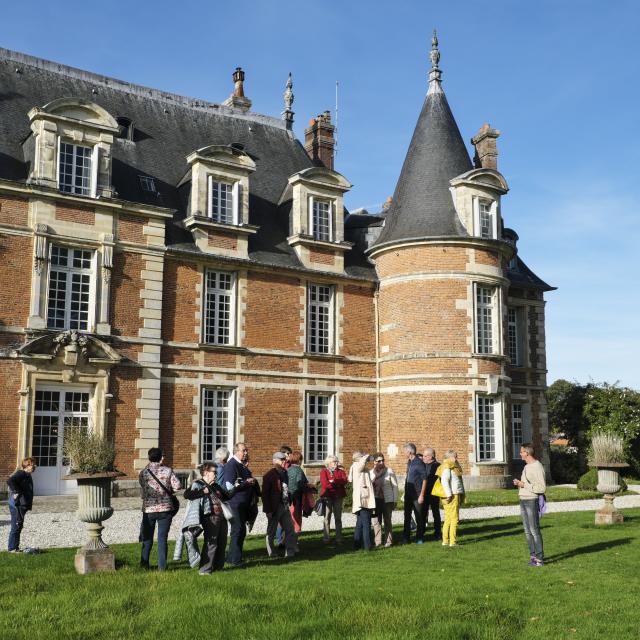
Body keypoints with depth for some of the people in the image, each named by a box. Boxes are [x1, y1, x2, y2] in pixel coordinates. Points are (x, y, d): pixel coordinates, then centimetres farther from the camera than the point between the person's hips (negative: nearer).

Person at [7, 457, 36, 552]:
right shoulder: (20, 474, -15)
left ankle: (16, 547, 24)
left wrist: (29, 504, 16)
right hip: (17, 504, -10)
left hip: (22, 505, 10)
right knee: (16, 526, -3)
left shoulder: (27, 476, 15)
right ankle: (12, 548, 5)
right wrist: (16, 492, -30)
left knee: (19, 526, 15)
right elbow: (10, 481, -32)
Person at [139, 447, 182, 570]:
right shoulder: (168, 471, -7)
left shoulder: (144, 472, -4)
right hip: (165, 509, -1)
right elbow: (177, 486, -10)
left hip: (148, 509, 1)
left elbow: (142, 483, 11)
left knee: (147, 537, 16)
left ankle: (144, 563, 22)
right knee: (162, 538, 5)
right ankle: (162, 566, 6)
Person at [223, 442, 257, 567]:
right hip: (236, 504, -9)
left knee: (241, 531, 15)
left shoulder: (242, 465, 15)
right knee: (238, 531, -5)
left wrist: (252, 481, 7)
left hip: (244, 504, 10)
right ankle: (235, 560, 3)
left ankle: (232, 557, 25)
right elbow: (230, 486, -23)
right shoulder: (231, 465, -15)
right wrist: (247, 482, -17)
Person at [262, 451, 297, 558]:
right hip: (274, 508, -7)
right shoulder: (269, 475, -14)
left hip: (285, 506, 7)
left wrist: (288, 503, 5)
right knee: (271, 532, 8)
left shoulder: (284, 473, 8)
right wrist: (268, 510, -18)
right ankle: (271, 554, 19)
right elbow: (265, 494, -16)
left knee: (290, 530, 7)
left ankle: (290, 552, 14)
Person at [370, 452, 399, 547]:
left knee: (387, 521, 3)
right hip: (376, 500, 3)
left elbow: (395, 486, -2)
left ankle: (388, 541, 10)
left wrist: (395, 501, -4)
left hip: (387, 500, -3)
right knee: (376, 521, 4)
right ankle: (377, 541, 12)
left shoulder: (389, 471, -3)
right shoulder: (371, 472, 5)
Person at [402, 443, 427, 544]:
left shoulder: (419, 463, -13)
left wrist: (422, 495, -16)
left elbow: (424, 480, -13)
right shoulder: (409, 462, 11)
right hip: (408, 494, 7)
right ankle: (406, 538, 13)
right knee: (407, 516, 8)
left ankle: (419, 537, 14)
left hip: (417, 495, -7)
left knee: (419, 517, 3)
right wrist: (405, 492, 16)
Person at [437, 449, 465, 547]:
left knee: (448, 519, 11)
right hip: (452, 496, -10)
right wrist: (449, 495, -22)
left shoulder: (453, 467, 20)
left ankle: (445, 541, 15)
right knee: (454, 519, -8)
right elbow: (444, 481, -21)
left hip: (456, 495, 10)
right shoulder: (447, 468, -12)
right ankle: (453, 541, -6)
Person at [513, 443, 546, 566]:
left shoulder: (537, 467, -15)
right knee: (528, 530, 11)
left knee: (534, 530, -7)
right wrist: (518, 483, 5)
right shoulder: (527, 466, 14)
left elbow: (542, 488, -19)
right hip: (523, 501, 9)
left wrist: (524, 485, -20)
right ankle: (533, 555, 18)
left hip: (532, 501, -9)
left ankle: (539, 558, -2)